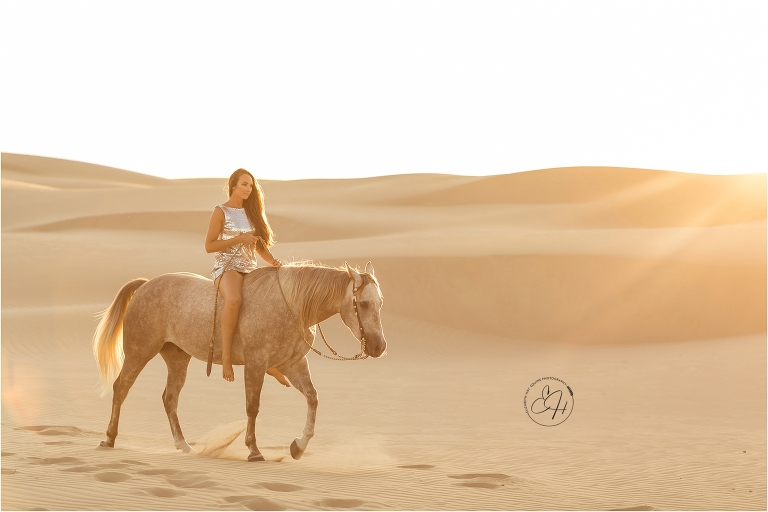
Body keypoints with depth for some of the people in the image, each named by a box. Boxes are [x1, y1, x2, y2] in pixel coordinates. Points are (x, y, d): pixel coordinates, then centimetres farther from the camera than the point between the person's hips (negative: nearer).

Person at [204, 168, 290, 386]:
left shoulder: (251, 212, 18)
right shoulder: (221, 211, 1)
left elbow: (260, 246, 18)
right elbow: (209, 246, -5)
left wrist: (273, 261, -2)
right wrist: (239, 239, -13)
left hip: (251, 269, 7)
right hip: (227, 267, -7)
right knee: (234, 299, -39)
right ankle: (226, 357, -33)